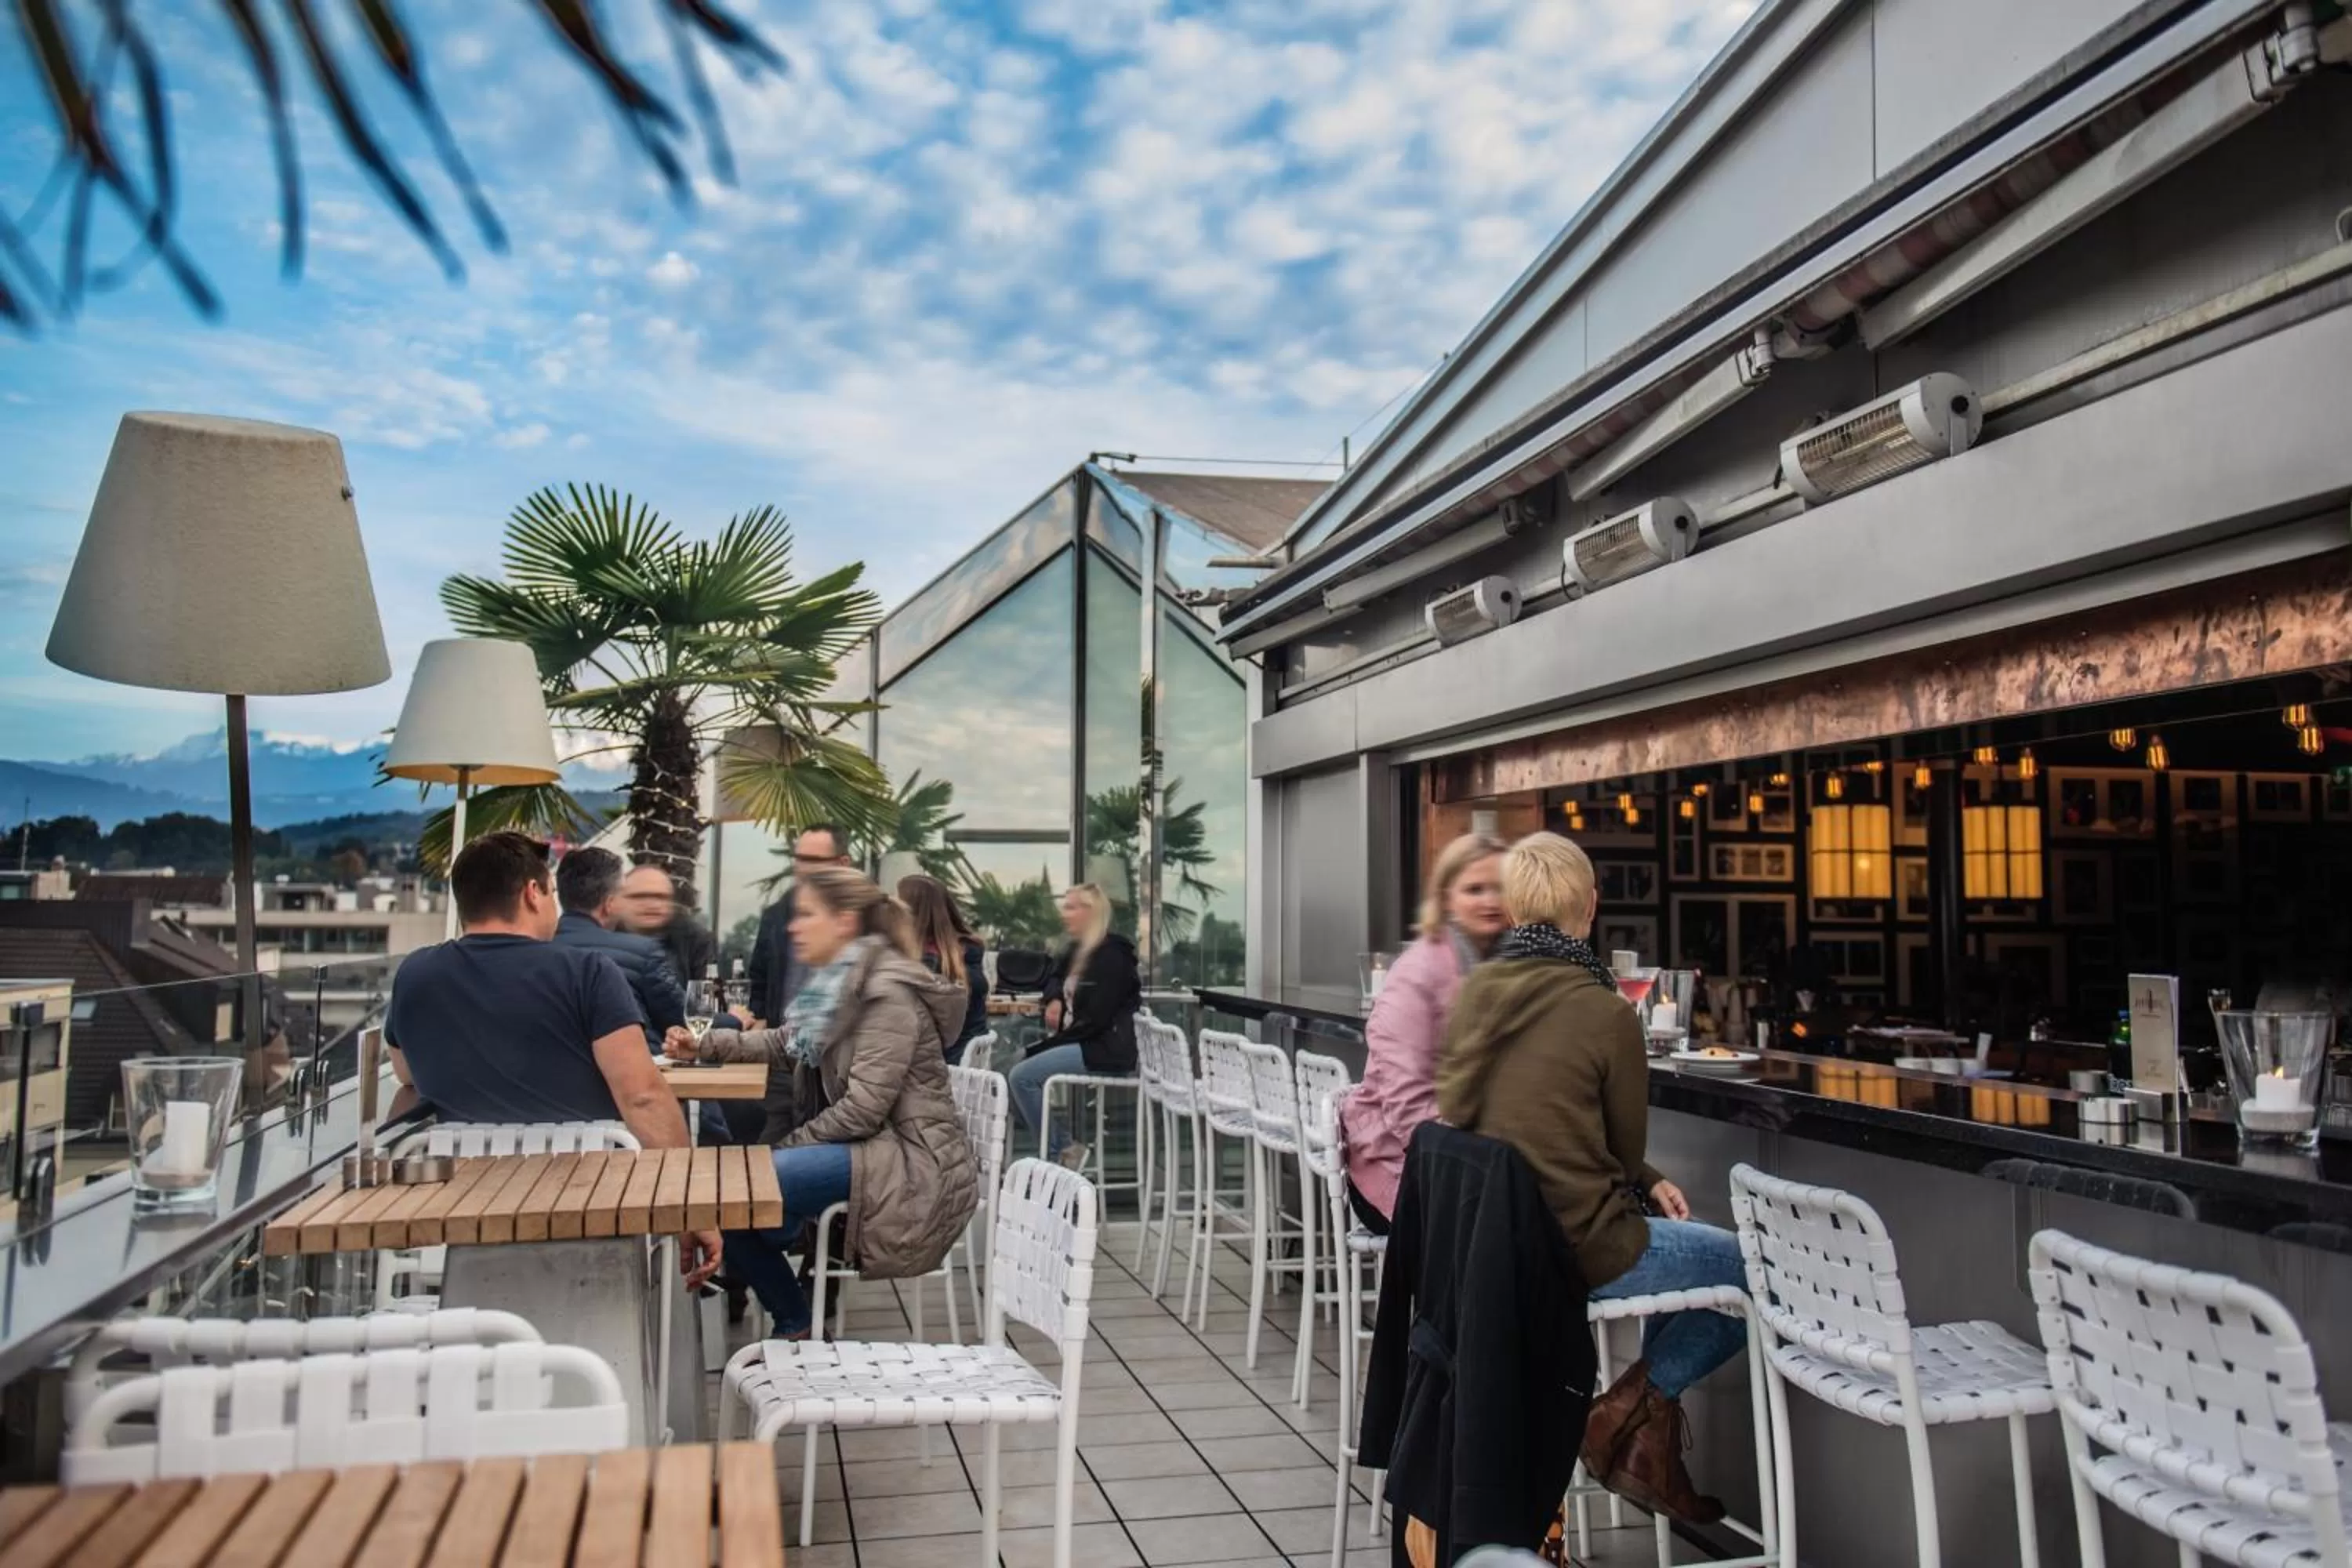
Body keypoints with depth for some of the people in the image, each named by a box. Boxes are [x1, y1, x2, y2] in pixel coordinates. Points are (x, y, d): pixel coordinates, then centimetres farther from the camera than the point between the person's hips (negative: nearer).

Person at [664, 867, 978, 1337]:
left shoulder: (888, 994, -17)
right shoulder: (837, 985, 11)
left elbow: (862, 1110, -21)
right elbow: (784, 1042, 28)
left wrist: (789, 1145, -10)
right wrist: (705, 1045, 17)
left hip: (913, 1161, -9)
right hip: (868, 1143, 9)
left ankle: (796, 1329, 4)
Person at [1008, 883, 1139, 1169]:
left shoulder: (1110, 955, -15)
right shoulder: (1076, 951, 12)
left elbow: (1097, 1019, -22)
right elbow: (1055, 980, 33)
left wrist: (1047, 1046, -16)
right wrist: (1054, 1000, 7)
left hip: (1106, 1049, -10)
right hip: (1082, 1044, 10)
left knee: (1022, 1076, -19)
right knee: (1014, 1077, 3)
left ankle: (1056, 1155, -10)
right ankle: (1063, 1147, 2)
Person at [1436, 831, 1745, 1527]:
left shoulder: (1473, 994, 1)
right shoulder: (1606, 1013, -16)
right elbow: (1625, 1150, -3)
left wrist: (1647, 1182, 11)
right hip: (1578, 1247, -7)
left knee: (1689, 1239, 29)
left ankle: (1649, 1434, 24)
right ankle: (1633, 1407, 8)